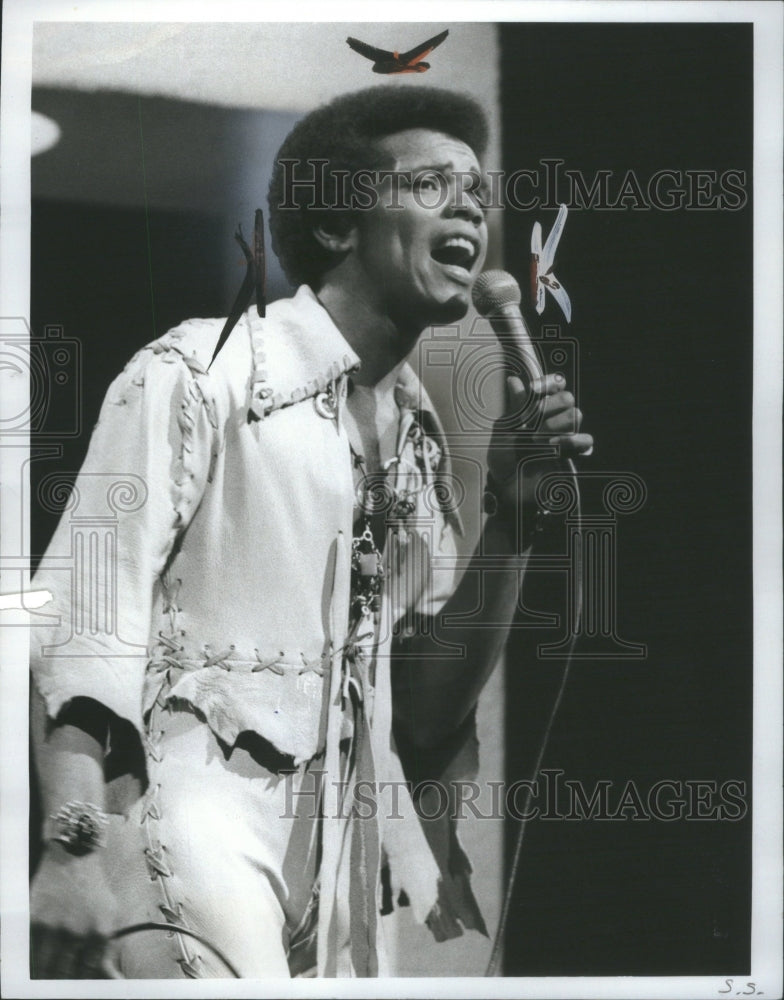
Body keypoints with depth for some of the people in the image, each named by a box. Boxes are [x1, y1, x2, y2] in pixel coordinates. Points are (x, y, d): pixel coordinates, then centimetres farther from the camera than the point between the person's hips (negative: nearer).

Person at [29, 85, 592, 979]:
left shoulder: (419, 430, 13)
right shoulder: (201, 370, -5)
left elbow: (427, 702, 11)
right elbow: (86, 618, -12)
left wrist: (514, 516, 0)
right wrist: (78, 845, -24)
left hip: (340, 849, 6)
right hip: (195, 814, -6)